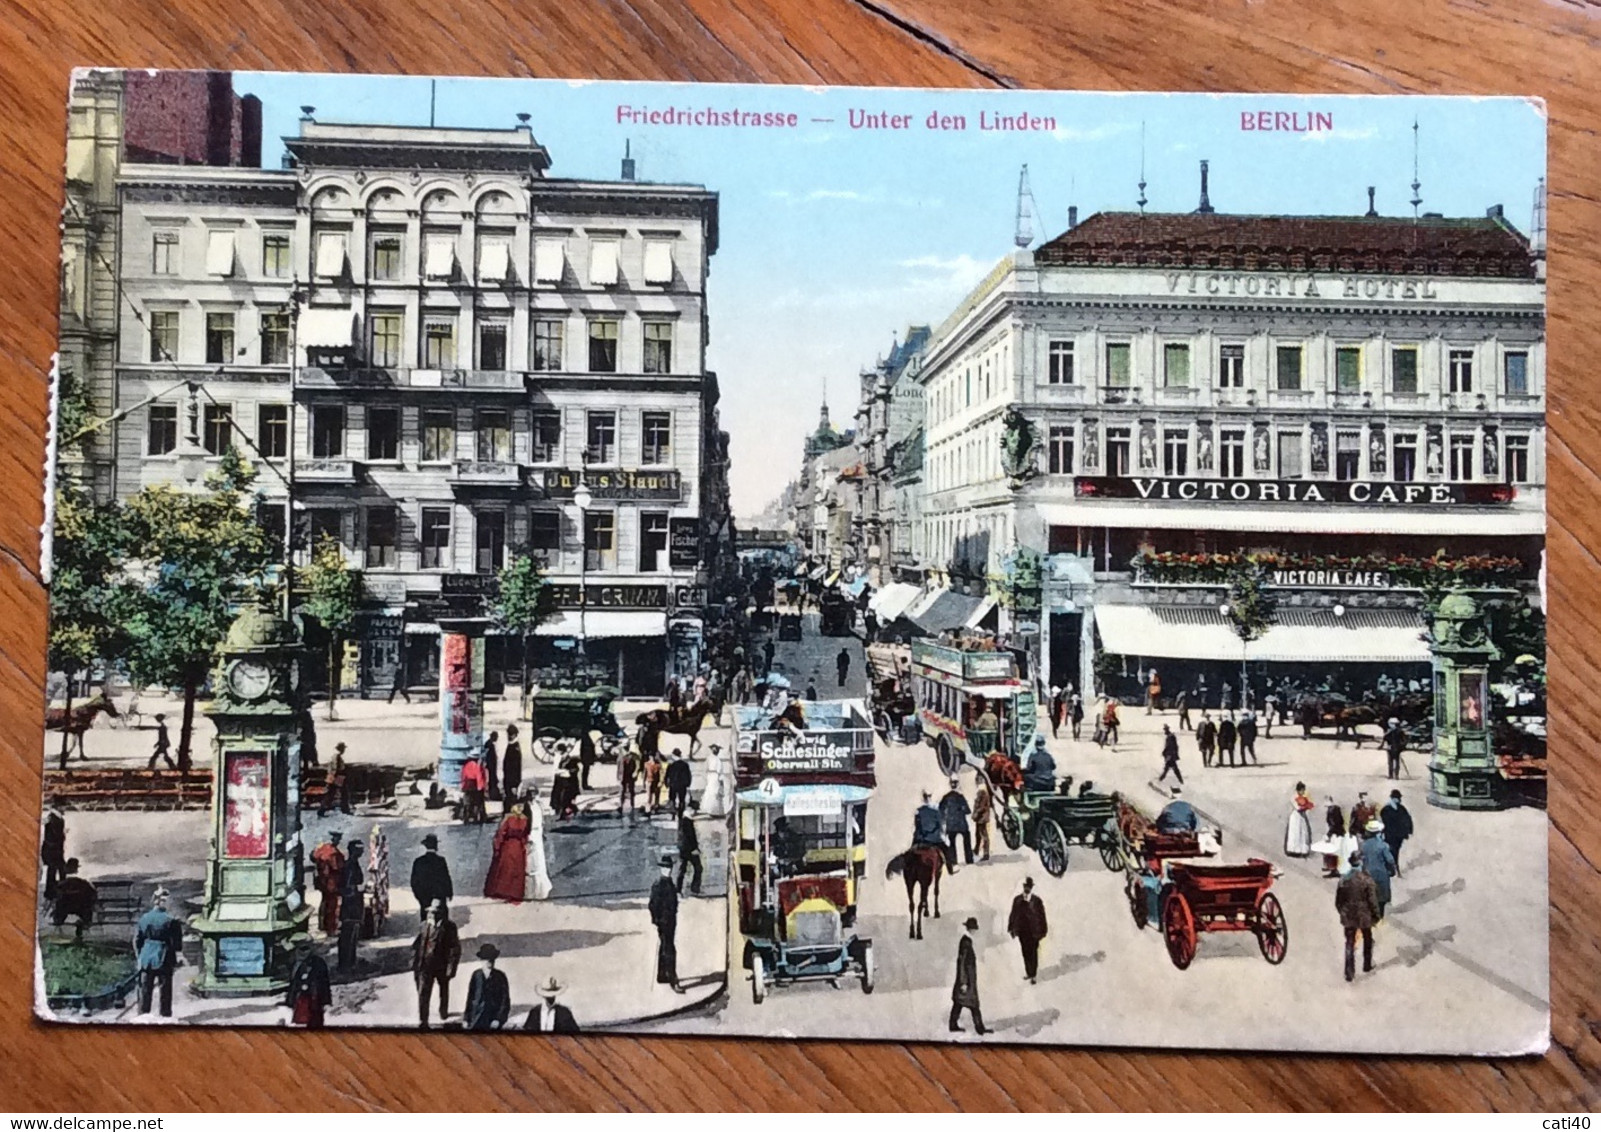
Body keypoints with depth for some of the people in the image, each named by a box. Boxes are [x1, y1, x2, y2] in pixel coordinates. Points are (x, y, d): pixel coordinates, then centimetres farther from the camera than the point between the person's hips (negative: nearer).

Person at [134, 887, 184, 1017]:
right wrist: (178, 957, 3)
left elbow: (137, 941, 7)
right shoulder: (170, 921, -12)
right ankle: (165, 1015, 9)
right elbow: (176, 943, -9)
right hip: (164, 960, -3)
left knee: (145, 992, 13)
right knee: (165, 991, 6)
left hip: (146, 959, 3)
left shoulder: (143, 919, 0)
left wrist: (140, 957, 17)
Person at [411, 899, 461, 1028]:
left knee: (444, 991, 21)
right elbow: (416, 946, 2)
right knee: (423, 993, -7)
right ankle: (422, 1021, 0)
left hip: (442, 966, 0)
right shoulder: (424, 926, -6)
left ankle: (443, 1013, 45)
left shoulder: (449, 927, -13)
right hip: (425, 966, 0)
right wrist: (415, 965, 0)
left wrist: (451, 967, -15)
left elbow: (455, 948, -11)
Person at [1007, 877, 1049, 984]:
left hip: (1033, 931, -2)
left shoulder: (1037, 901, -5)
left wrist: (1042, 931, -1)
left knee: (1033, 954, 2)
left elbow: (1042, 916, -1)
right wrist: (1011, 929, 6)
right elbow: (1013, 914, 5)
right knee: (1025, 953, 9)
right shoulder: (1017, 900, 1)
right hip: (1022, 930, 2)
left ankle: (1033, 975, 12)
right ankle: (1028, 972, 24)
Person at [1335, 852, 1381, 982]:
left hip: (1348, 917, 2)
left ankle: (1349, 972, 7)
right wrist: (1376, 915, 1)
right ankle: (1367, 965, 39)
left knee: (1350, 944, 9)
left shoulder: (1343, 880, -7)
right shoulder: (1367, 880, -18)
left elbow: (1338, 901, 1)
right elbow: (1373, 901, -14)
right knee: (1367, 940, 23)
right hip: (1364, 917, -2)